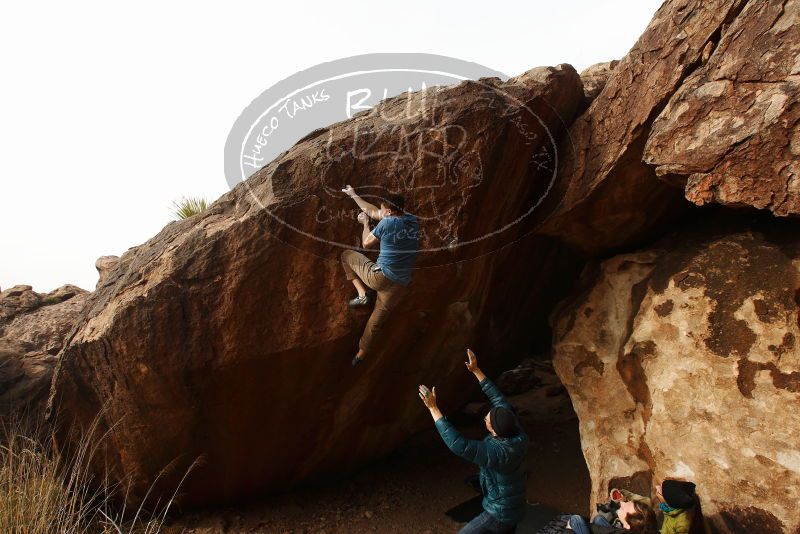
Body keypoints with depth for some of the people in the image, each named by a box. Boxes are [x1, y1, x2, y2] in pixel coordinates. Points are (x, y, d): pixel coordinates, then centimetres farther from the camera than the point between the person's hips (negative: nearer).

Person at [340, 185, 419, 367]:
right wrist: (354, 196, 24)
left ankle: (362, 294, 11)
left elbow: (366, 243, 2)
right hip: (401, 285, 6)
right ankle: (361, 354, 32)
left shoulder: (387, 223, -14)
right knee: (377, 321, 21)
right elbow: (373, 212, 17)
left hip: (379, 277, -6)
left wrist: (365, 223, 18)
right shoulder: (412, 220, 5)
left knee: (347, 255, 18)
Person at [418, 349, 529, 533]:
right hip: (516, 508, 8)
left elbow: (457, 444, -43)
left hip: (500, 514, -8)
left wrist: (433, 408, -42)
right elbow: (498, 398, -5)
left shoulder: (496, 452, -35)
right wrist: (476, 371, -3)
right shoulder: (519, 436, -14)